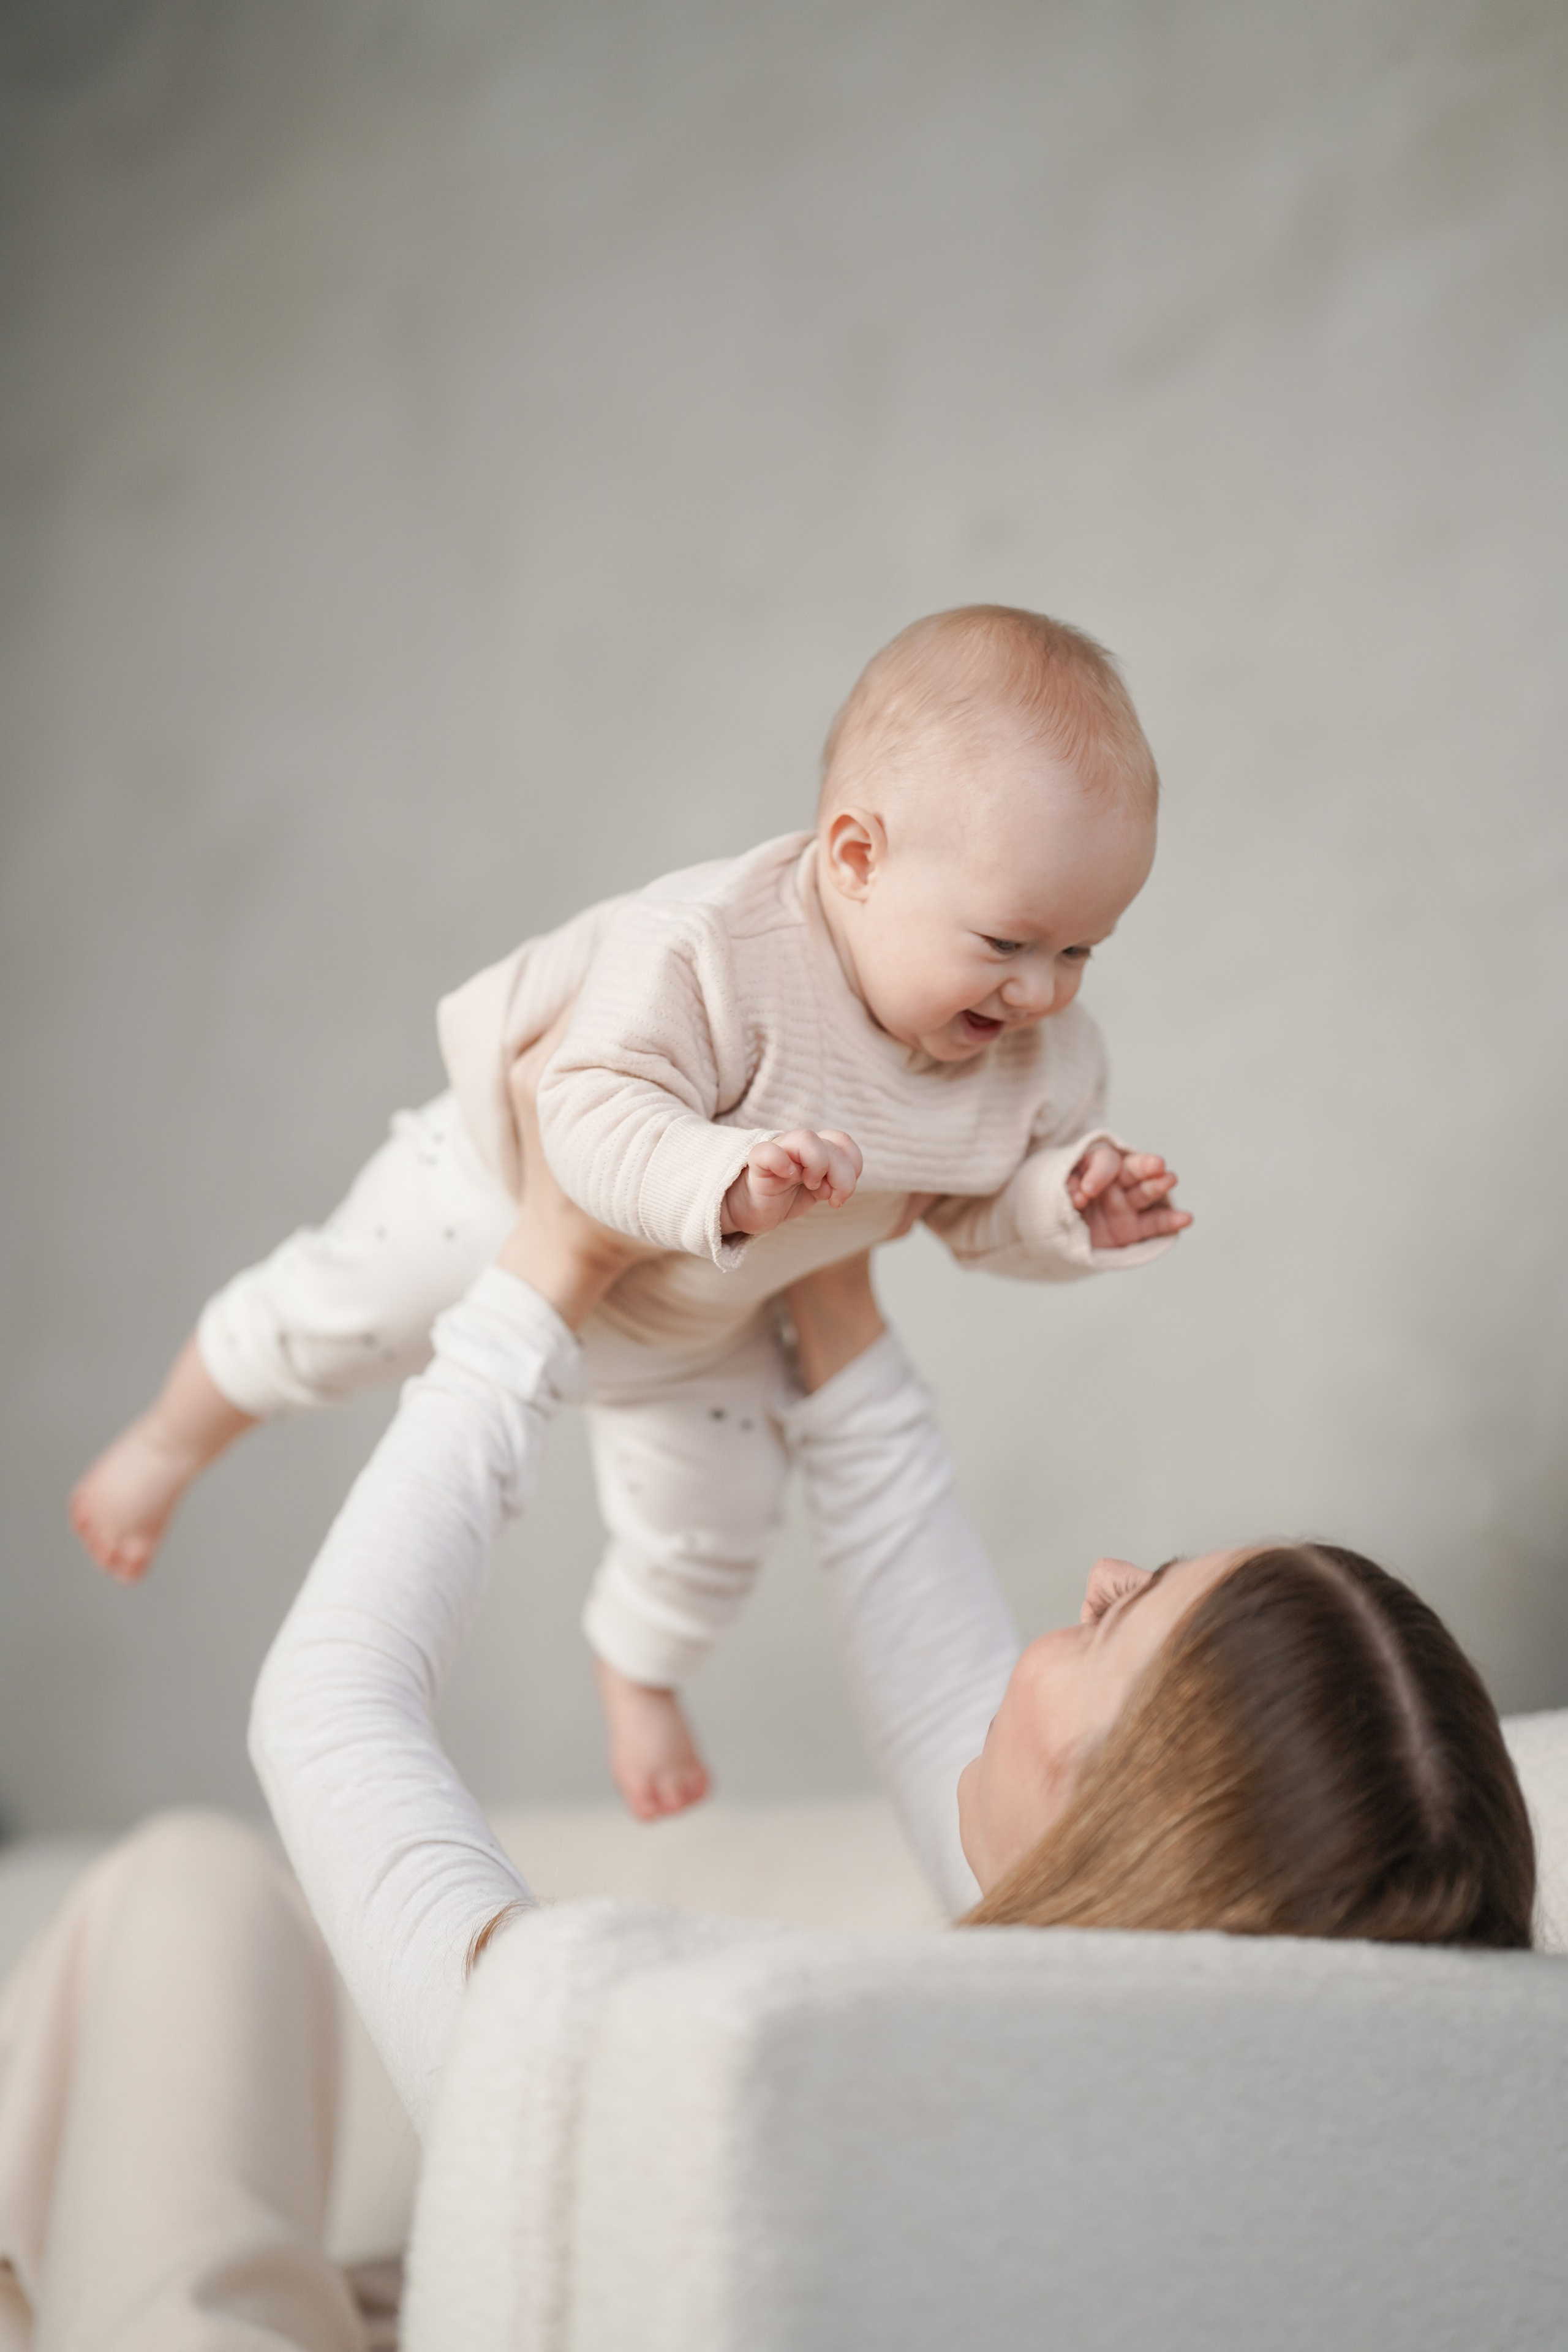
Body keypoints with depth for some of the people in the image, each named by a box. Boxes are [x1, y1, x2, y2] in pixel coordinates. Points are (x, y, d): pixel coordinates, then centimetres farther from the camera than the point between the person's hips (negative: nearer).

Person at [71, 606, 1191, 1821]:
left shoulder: (1041, 1051, -25)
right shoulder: (705, 949, -45)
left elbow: (981, 1209, -12)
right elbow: (597, 1115, -47)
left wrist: (1073, 1205, -33)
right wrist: (725, 1184, -64)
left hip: (701, 1326, 5)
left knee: (716, 1517, 17)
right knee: (321, 1322, 5)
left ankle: (639, 1672, 52)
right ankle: (169, 1444, 40)